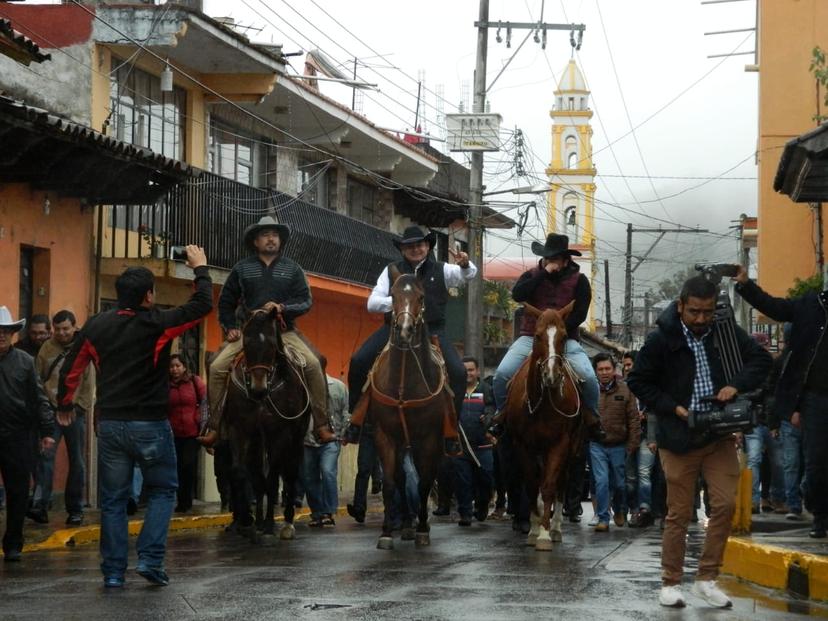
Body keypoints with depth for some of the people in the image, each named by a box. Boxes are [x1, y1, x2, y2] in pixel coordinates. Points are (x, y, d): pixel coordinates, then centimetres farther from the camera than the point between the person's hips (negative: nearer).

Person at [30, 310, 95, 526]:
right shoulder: (47, 348, 2)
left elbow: (89, 384, -1)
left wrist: (79, 408, -6)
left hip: (75, 413, 0)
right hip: (51, 410, 0)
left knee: (77, 463, 5)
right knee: (45, 455, -14)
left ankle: (75, 510, 13)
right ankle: (39, 505, -20)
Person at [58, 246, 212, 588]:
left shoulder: (96, 326, 2)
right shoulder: (157, 324, -11)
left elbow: (70, 371, 9)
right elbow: (203, 304, -6)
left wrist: (64, 405, 26)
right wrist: (200, 268, 9)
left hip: (110, 423, 4)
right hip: (150, 423, -3)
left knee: (113, 499, 9)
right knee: (162, 490, 12)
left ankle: (113, 571, 7)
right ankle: (150, 558, -2)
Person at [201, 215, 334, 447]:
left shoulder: (292, 268, 10)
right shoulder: (242, 268, 9)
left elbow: (306, 301, 4)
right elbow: (226, 302, 16)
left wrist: (283, 307, -14)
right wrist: (230, 327, 2)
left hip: (284, 332, 0)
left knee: (313, 365, -23)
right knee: (217, 368, -19)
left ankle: (321, 425, -17)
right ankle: (215, 426, -11)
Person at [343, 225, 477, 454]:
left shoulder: (441, 270, 6)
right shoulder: (392, 271, 7)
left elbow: (468, 275, -8)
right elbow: (372, 303, 1)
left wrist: (466, 265, -32)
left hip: (432, 330, 0)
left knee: (458, 372, -20)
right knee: (358, 361, -18)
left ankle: (450, 433, -8)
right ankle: (355, 420, -4)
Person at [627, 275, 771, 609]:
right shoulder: (662, 339, -9)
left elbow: (761, 359, 5)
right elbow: (638, 381, -2)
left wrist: (737, 385, -13)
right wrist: (673, 407, -12)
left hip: (720, 435, 3)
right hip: (679, 437, -3)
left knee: (725, 504, -3)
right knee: (679, 514, 1)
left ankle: (707, 579, 9)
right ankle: (670, 583, 13)